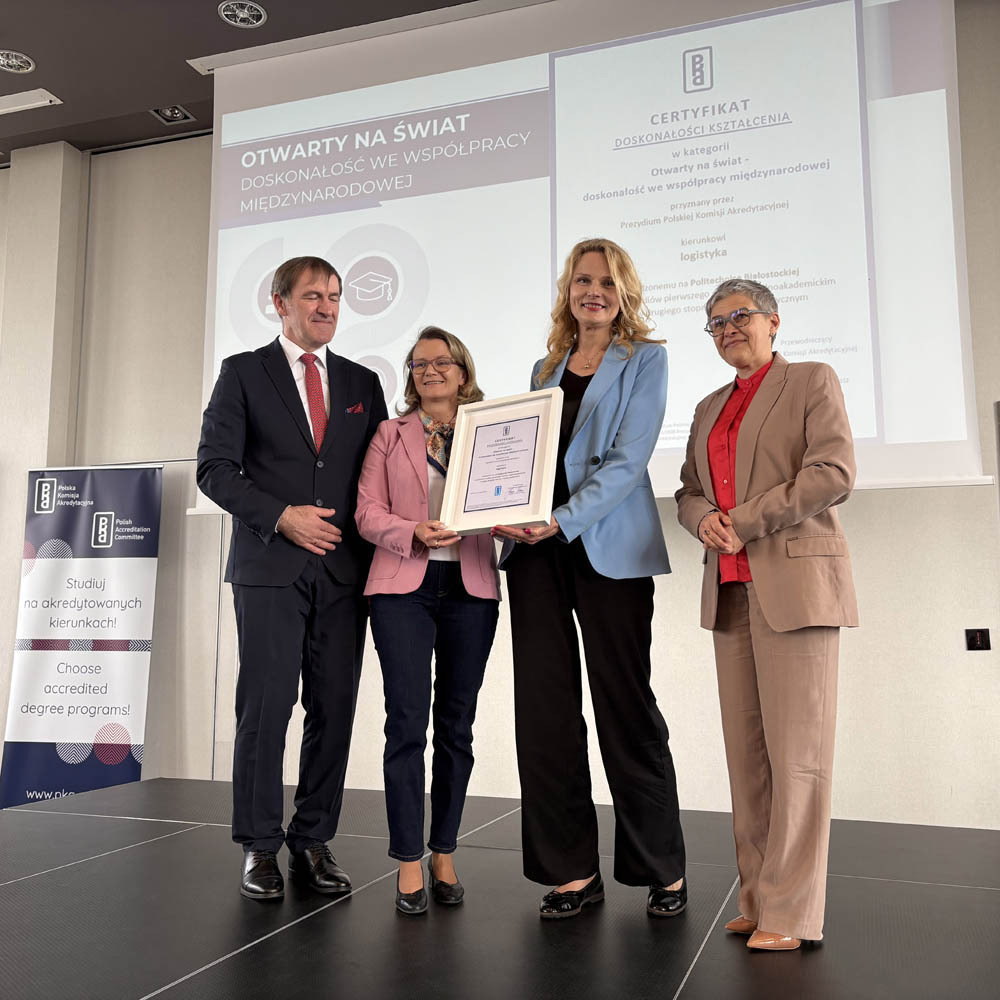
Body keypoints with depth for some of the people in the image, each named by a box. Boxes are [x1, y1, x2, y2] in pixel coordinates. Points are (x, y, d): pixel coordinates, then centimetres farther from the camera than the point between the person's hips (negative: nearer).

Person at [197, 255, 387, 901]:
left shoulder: (363, 383, 16)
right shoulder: (243, 373, 7)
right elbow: (215, 468, 0)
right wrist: (281, 516, -12)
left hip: (344, 570, 3)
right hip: (270, 566, -3)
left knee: (334, 709, 4)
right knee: (266, 707, -3)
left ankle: (313, 843, 16)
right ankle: (260, 848, 11)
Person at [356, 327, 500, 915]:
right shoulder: (390, 435, 11)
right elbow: (368, 511, 4)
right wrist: (414, 532, -15)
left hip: (471, 588, 1)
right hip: (404, 587, -1)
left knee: (457, 725, 7)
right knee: (407, 720, -6)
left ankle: (445, 855, 19)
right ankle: (409, 863, 4)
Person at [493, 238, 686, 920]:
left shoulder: (645, 360, 4)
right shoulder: (546, 369, 19)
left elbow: (628, 458, -8)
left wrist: (564, 519, -19)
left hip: (608, 548, -5)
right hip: (536, 547, 5)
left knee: (625, 703, -1)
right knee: (544, 706, 3)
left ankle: (663, 868, 16)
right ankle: (573, 869, 15)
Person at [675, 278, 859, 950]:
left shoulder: (813, 382, 4)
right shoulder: (710, 409, 22)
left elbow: (833, 474, -9)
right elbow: (689, 491, 21)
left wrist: (746, 520, -10)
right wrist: (704, 519, -2)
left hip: (794, 583, -6)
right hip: (730, 589, 6)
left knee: (797, 752, -4)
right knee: (746, 750, 6)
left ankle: (790, 913, 4)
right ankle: (757, 900, 16)